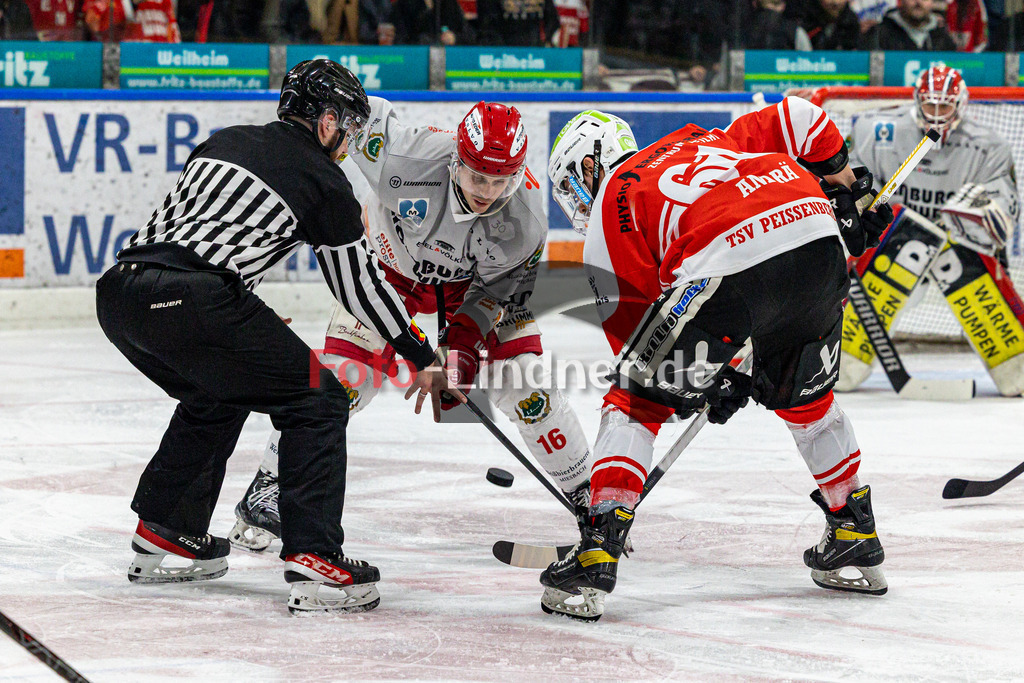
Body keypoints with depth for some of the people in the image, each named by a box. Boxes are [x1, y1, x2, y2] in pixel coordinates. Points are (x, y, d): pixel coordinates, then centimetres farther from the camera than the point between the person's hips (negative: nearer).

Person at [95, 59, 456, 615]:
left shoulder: (224, 142, 28)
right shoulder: (324, 181, 10)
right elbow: (360, 286, 15)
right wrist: (423, 358, 26)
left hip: (118, 290, 8)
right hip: (193, 302, -8)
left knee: (216, 396, 33)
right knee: (317, 401, 4)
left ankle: (161, 536, 35)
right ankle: (313, 561, -8)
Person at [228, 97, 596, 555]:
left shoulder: (526, 214, -31)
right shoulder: (410, 160, -39)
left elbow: (512, 281, -14)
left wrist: (471, 329, -26)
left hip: (476, 283, 1)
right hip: (390, 259, -1)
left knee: (526, 384, -6)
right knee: (345, 375, -14)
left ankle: (585, 496, 11)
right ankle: (269, 488, -2)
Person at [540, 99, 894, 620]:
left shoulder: (609, 205, 21)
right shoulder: (706, 142, 36)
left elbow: (630, 318, 17)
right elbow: (802, 118, 27)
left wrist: (711, 382, 22)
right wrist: (844, 189, 38)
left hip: (721, 266, -6)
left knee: (636, 401, 10)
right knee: (804, 395, 30)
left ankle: (597, 555, -1)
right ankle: (856, 537, 39)